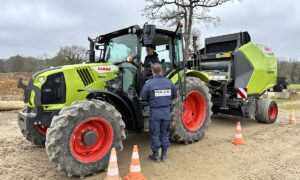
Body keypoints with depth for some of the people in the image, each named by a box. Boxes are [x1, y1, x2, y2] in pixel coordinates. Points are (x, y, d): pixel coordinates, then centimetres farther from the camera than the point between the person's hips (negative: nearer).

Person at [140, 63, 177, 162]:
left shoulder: (149, 83, -13)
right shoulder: (169, 82, -2)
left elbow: (143, 97, -6)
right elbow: (174, 95, 8)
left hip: (155, 111, -3)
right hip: (166, 111, 4)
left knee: (155, 133, 9)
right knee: (165, 133, 16)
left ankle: (155, 155, 19)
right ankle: (164, 154, 24)